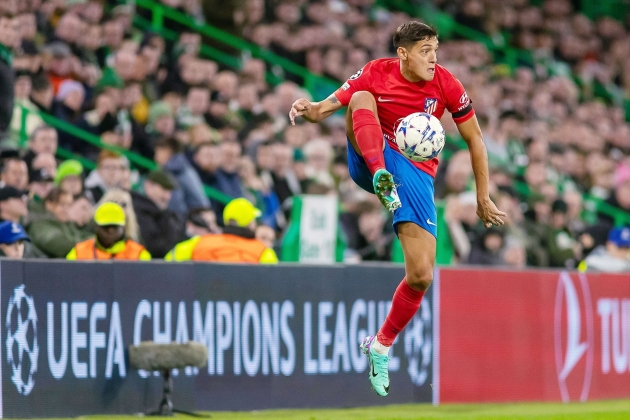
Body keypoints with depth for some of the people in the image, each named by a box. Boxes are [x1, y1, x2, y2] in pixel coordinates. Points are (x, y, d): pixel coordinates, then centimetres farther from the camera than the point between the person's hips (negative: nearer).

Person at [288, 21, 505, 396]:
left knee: (422, 276, -10)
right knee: (361, 99, -28)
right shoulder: (376, 74, -7)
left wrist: (483, 199, 0)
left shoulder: (446, 85, -8)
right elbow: (327, 107, -7)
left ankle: (381, 346, 13)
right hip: (371, 159, 0)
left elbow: (475, 139, 0)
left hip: (417, 175, 0)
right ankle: (382, 179, -47)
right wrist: (309, 110, -33)